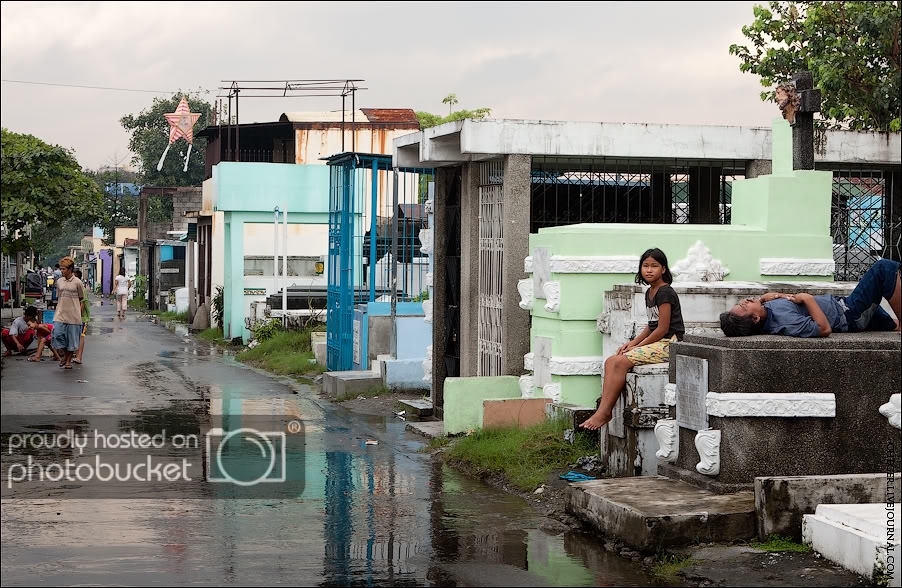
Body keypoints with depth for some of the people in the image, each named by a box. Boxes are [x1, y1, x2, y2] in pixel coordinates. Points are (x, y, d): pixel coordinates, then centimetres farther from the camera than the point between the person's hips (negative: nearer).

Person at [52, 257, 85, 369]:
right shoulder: (60, 281, 8)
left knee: (72, 337, 2)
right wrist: (57, 312, 13)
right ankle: (65, 355, 14)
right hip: (60, 314, 3)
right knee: (57, 334, -9)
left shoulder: (77, 282, -3)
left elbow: (81, 300, 3)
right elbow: (58, 298, 16)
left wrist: (79, 313, 1)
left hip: (73, 315, -3)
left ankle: (69, 360, 14)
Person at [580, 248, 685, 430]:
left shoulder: (665, 293, -12)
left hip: (668, 344, -9)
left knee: (621, 362, -22)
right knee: (611, 361, -7)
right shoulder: (649, 292, 17)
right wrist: (633, 343, 6)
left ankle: (604, 412, -20)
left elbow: (663, 328, -15)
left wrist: (638, 346, -10)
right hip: (656, 343, 9)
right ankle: (604, 409, -17)